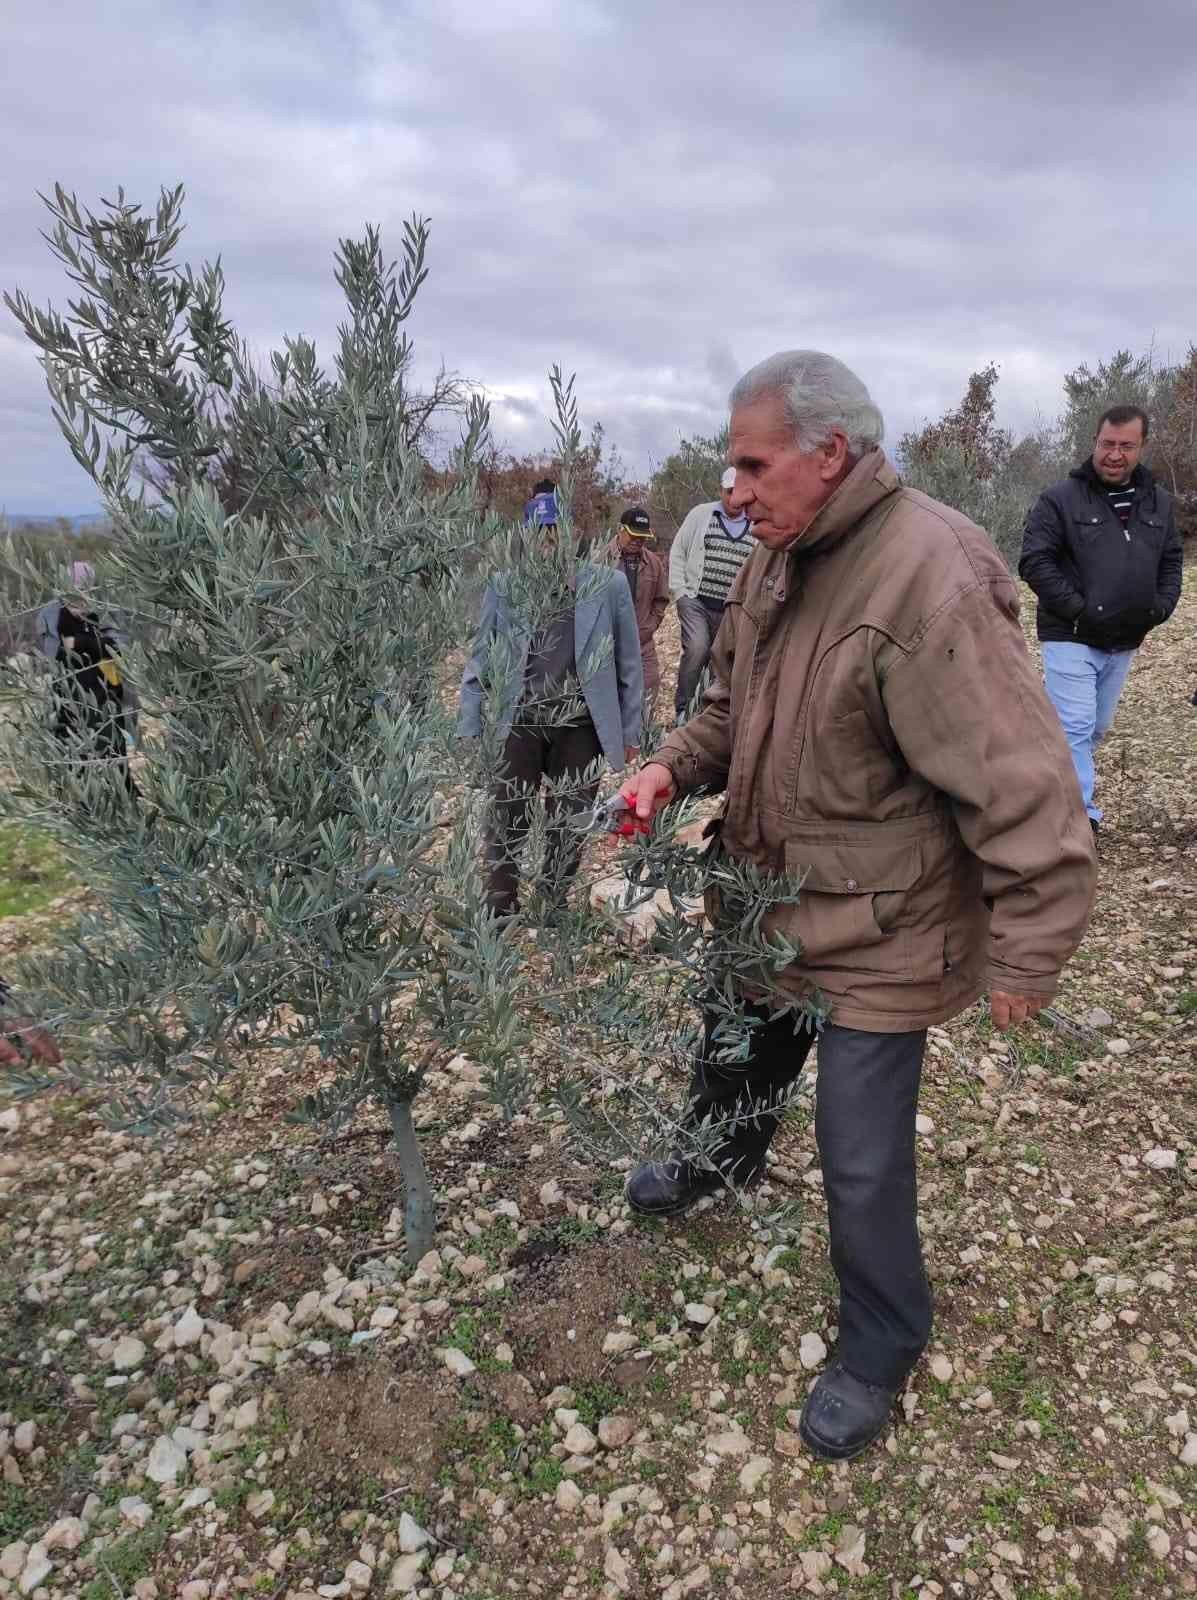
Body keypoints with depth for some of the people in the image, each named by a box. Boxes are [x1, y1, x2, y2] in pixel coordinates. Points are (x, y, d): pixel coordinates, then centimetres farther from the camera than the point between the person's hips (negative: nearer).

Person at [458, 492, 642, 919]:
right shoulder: (503, 587, 1)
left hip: (580, 728, 0)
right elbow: (479, 665, 4)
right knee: (505, 829, 1)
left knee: (568, 834, 10)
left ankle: (554, 917, 27)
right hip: (517, 724, 0)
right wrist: (469, 734, -1)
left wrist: (630, 733, 6)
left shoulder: (608, 584, -1)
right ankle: (499, 917, 17)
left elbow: (629, 665, 5)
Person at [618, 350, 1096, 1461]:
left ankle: (881, 1348, 32)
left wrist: (1023, 956, -21)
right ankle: (708, 1172, 62)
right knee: (733, 1065, 30)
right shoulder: (776, 556, 0)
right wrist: (676, 765, -4)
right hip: (765, 904, 8)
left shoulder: (932, 583, -29)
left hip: (874, 937, -8)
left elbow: (1027, 795, -27)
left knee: (862, 1162, 5)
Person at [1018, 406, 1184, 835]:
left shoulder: (1159, 502, 9)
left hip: (1124, 641, 6)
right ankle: (1082, 814, -3)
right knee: (1076, 727, -9)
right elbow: (1035, 561, -12)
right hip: (1070, 637, -6)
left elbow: (1171, 562, 16)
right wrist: (1078, 610, -18)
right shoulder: (1060, 499, -7)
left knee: (1097, 728, 15)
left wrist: (1160, 607, -1)